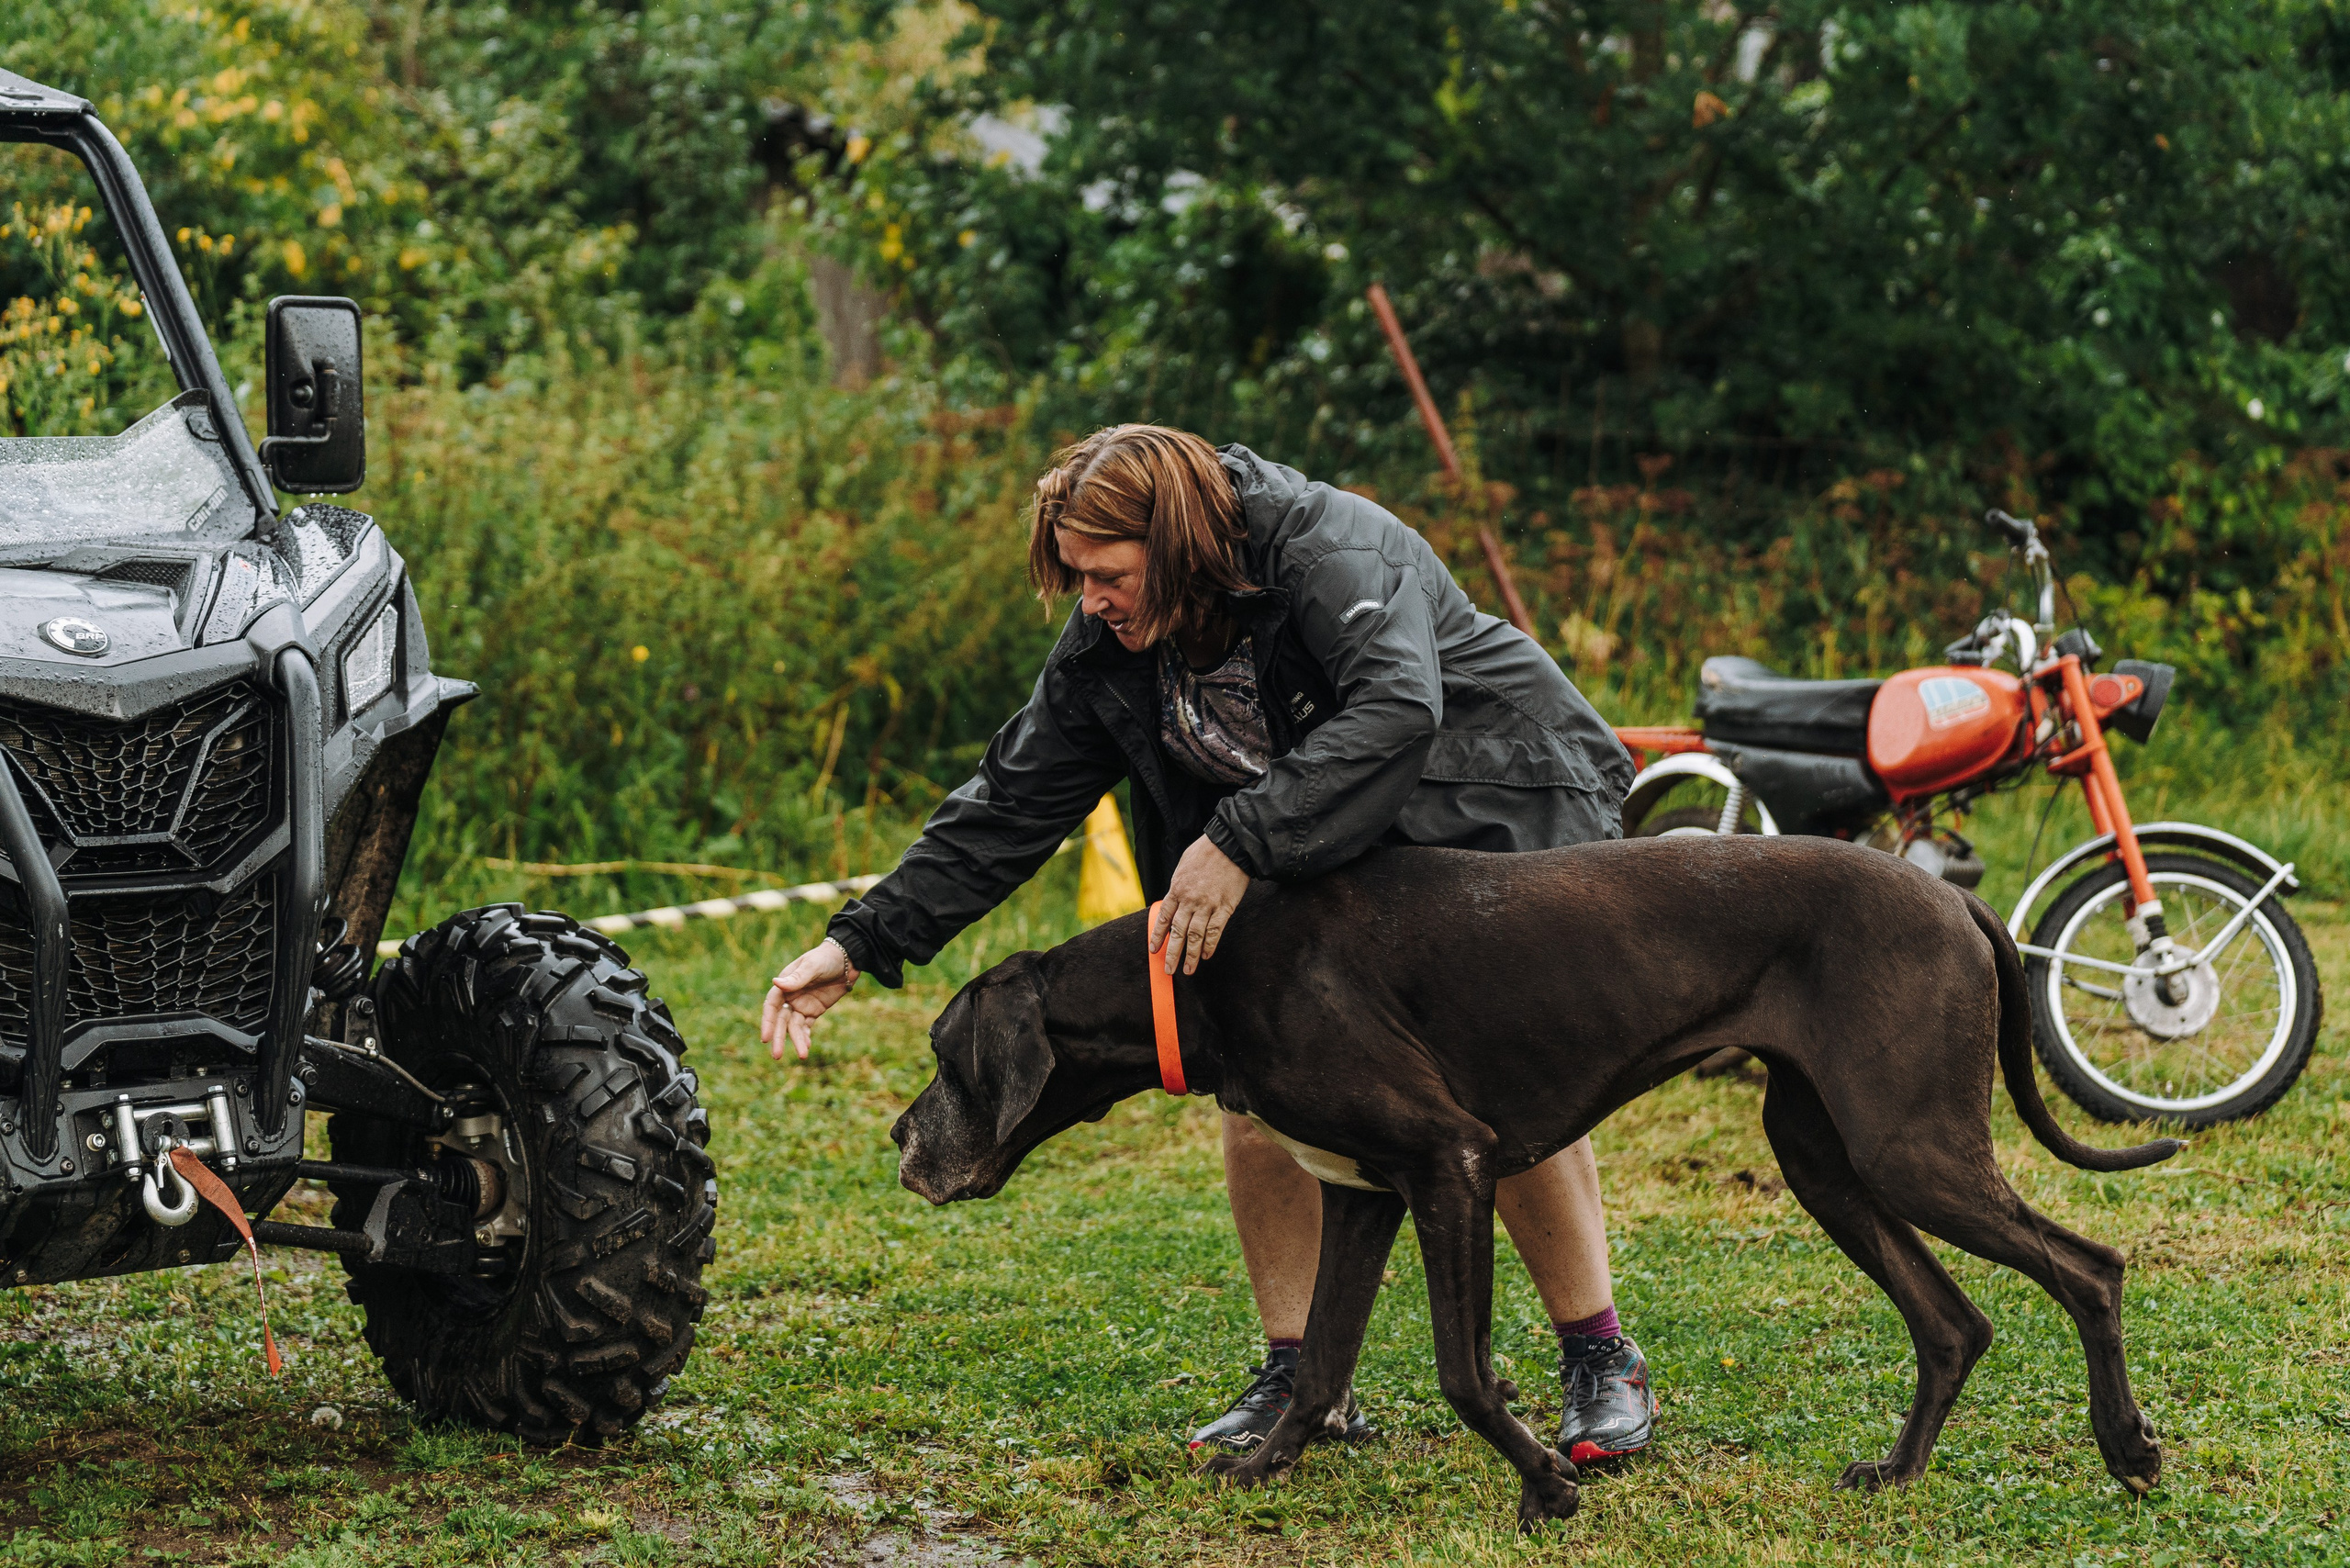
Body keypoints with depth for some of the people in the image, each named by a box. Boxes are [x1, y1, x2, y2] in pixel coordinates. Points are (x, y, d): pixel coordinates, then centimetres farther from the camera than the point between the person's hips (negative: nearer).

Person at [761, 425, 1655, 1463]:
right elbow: (1010, 804, -3)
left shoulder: (1330, 551, -29)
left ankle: (1601, 1364, -8)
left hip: (1504, 817, -7)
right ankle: (1298, 1377, 2)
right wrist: (861, 942, -11)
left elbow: (1396, 709, -44)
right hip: (1312, 868, 7)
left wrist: (1240, 843, -49)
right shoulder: (1106, 649, -7)